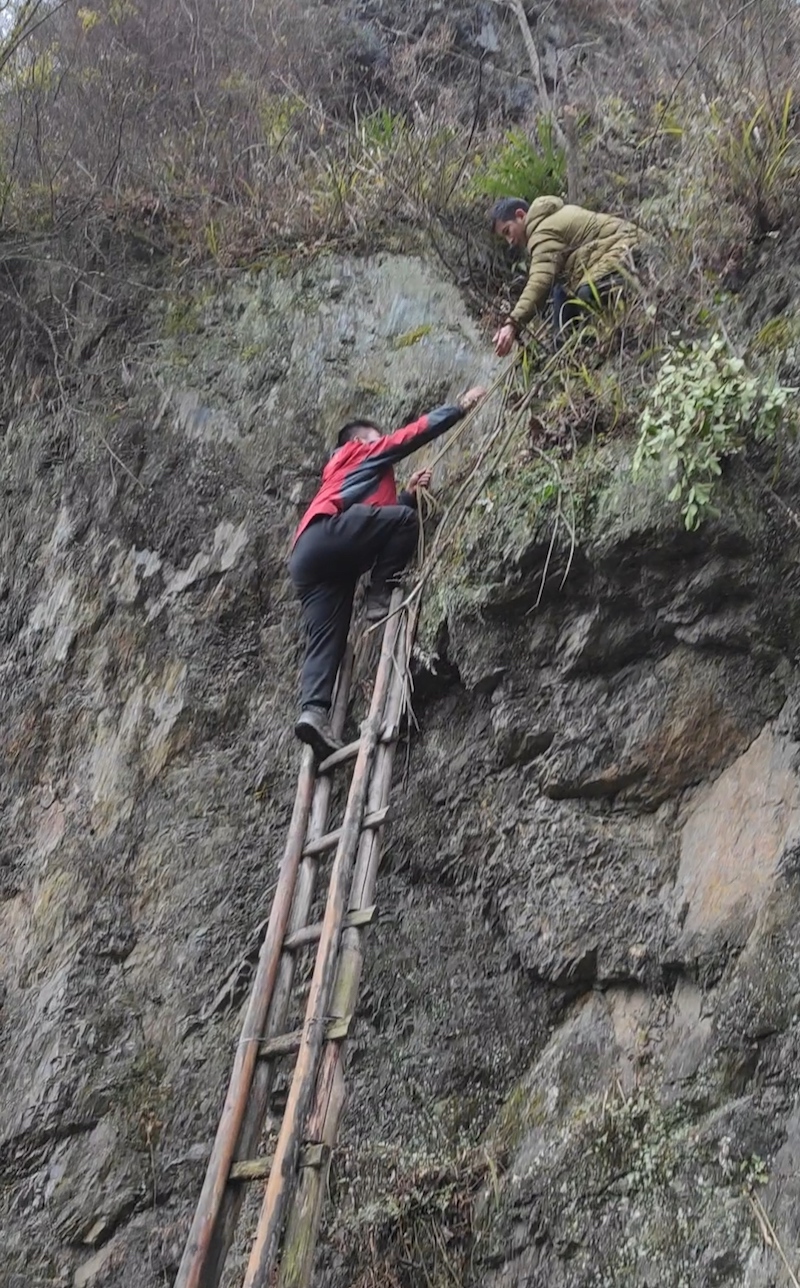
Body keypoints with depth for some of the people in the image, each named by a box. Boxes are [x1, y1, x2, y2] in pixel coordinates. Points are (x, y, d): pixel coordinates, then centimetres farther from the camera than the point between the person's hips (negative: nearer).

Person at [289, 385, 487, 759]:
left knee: (326, 638, -6)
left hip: (307, 558, 8)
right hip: (325, 533, -8)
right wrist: (462, 406, 24)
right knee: (407, 519, -8)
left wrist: (408, 494, 27)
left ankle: (313, 709, -24)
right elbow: (416, 432, 17)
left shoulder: (342, 474, 44)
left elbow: (380, 523, 33)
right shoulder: (362, 453, 22)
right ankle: (380, 599, -10)